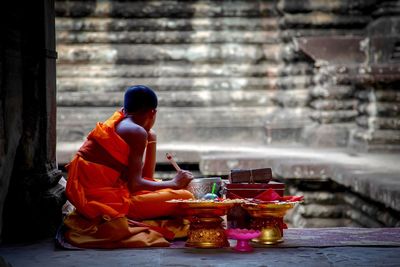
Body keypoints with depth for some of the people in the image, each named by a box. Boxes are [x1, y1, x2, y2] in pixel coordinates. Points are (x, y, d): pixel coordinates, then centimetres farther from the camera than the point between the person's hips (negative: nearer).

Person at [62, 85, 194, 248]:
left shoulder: (113, 124, 18)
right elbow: (134, 184, -15)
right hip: (104, 200, -10)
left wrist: (150, 138, 24)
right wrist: (174, 183, -2)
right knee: (185, 198, -12)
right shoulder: (137, 132, -9)